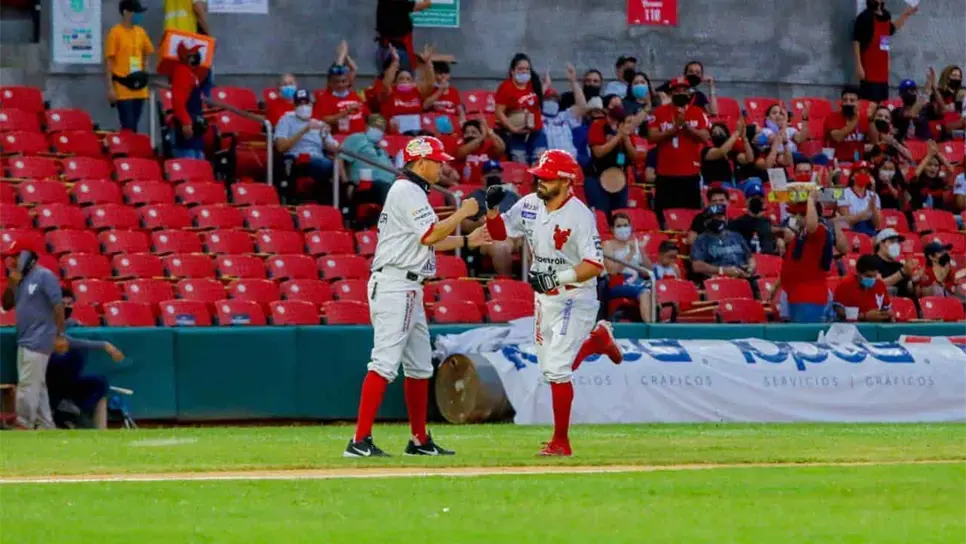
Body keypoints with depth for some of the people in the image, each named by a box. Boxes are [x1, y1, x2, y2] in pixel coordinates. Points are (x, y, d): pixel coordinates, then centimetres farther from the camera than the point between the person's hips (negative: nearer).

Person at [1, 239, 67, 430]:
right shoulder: (20, 280, 16)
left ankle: (24, 426, -11)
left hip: (38, 341, -9)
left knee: (28, 383, -11)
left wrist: (60, 335, -20)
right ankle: (46, 427, 13)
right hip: (24, 341, 9)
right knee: (36, 385, 10)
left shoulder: (44, 276, -9)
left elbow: (58, 305, -14)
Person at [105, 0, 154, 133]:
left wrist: (144, 71, 6)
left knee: (134, 127, 9)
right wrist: (110, 87, -14)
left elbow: (147, 52, 24)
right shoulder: (115, 32, -8)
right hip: (122, 88, -6)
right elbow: (109, 60, -9)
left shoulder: (140, 32, 10)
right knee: (128, 128, -9)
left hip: (139, 88, 6)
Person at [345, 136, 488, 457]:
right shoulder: (407, 192, -12)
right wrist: (463, 213, -9)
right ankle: (360, 441, -20)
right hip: (394, 284, -11)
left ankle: (420, 441, 20)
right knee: (385, 362, -16)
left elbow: (425, 242, 24)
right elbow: (430, 236, -19)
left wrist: (467, 241, 22)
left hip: (409, 289, 11)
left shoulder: (413, 192, 20)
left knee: (419, 364, 14)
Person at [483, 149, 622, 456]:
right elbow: (499, 231, 11)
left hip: (575, 299, -8)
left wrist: (560, 277, -32)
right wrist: (491, 208, -8)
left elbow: (595, 265, -21)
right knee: (549, 367, 15)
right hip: (545, 299, 8)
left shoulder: (579, 216, -19)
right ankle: (597, 339, 40)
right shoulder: (529, 206, 1)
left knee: (556, 368, -14)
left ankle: (561, 441, -6)